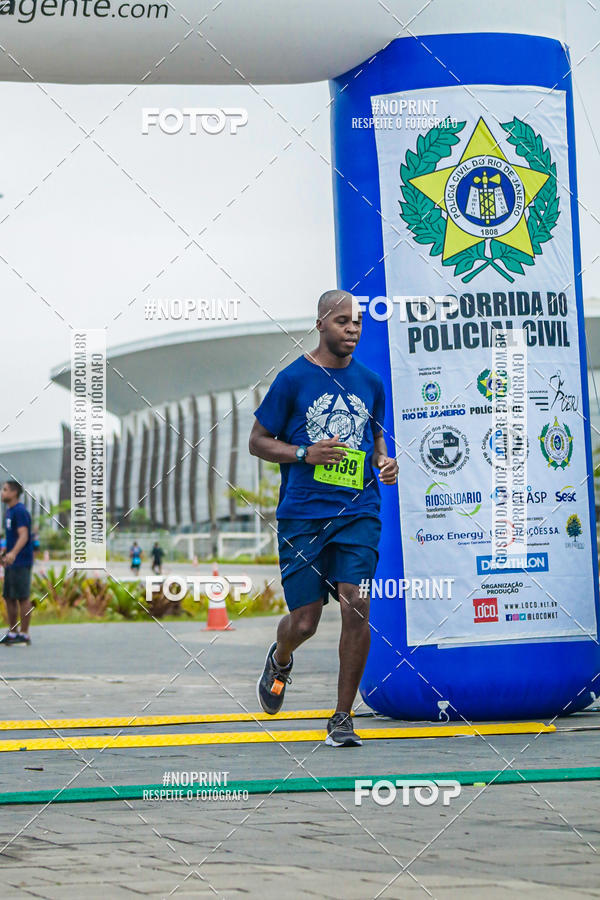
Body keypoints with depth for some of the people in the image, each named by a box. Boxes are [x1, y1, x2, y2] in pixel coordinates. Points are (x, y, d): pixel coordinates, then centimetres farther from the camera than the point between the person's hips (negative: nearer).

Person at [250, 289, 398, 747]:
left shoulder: (370, 382, 11)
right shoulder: (293, 379, -1)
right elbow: (258, 441, 3)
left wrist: (384, 462, 6)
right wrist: (305, 454, -12)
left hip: (359, 513, 3)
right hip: (302, 515, -2)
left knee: (357, 606, -12)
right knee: (305, 621, 0)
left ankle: (343, 718, 0)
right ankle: (280, 660, 38)